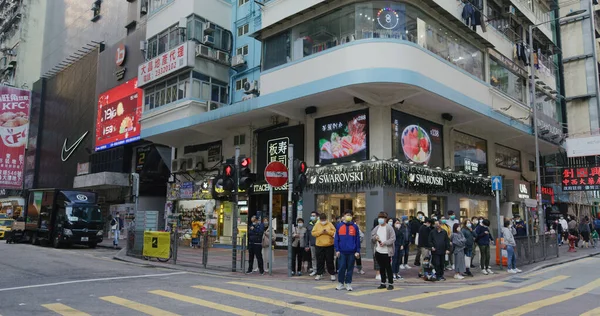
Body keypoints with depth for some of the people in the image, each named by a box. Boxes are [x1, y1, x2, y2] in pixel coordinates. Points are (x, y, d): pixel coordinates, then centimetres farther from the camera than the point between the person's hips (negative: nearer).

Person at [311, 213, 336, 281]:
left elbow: (334, 232, -1)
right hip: (319, 245, 1)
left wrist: (328, 232, -16)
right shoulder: (317, 225, 6)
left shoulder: (330, 224, 4)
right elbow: (313, 233, -2)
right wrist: (320, 232, -14)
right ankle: (319, 274, 16)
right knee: (320, 261, 6)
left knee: (330, 260, 3)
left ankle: (332, 274, 13)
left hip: (329, 245, -1)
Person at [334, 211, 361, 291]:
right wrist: (337, 250, -3)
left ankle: (348, 284, 17)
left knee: (350, 268, 7)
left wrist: (357, 251, -2)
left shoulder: (355, 227, 3)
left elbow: (357, 240, 3)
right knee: (342, 268, 3)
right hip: (342, 252, 0)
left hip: (352, 252, 0)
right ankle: (340, 283, 17)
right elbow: (336, 239, 3)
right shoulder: (339, 226, 3)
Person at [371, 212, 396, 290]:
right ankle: (383, 283, 22)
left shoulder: (389, 228, -6)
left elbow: (393, 238, -11)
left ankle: (390, 283, 10)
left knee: (388, 267, 0)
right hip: (378, 251, 5)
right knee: (381, 268, 12)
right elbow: (372, 237, 15)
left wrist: (384, 243, -19)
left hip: (386, 251, -5)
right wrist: (375, 237, -7)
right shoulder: (376, 228, 10)